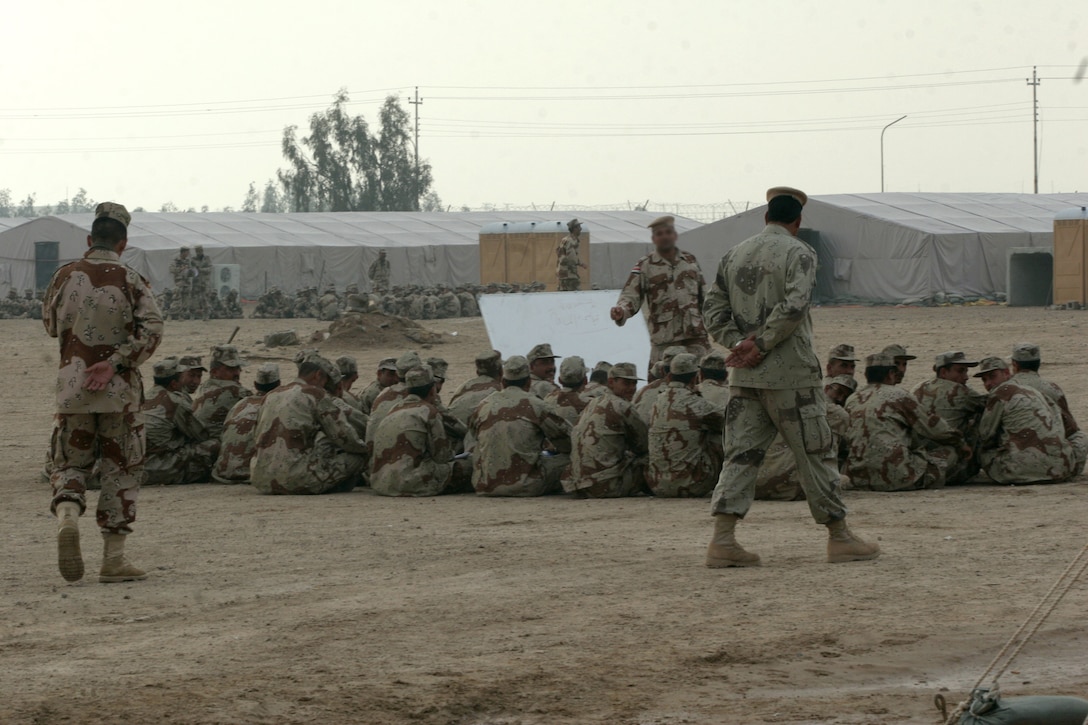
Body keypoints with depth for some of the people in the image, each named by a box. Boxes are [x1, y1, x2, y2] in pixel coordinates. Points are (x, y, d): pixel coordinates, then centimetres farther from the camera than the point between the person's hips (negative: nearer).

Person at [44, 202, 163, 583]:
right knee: (120, 470, 8)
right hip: (119, 390, -2)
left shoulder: (67, 276, 3)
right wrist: (115, 363, -17)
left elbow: (51, 325, 16)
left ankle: (68, 517, -19)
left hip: (71, 385, 2)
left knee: (70, 465, 13)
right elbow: (152, 330, -16)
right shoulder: (131, 282, -4)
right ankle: (113, 559, 6)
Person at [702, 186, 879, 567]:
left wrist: (739, 343, 0)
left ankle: (722, 541, -5)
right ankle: (839, 538, 10)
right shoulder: (798, 253, -7)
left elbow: (714, 308, 10)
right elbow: (794, 306, -20)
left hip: (744, 377, 5)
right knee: (813, 454, 3)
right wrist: (761, 346, -13)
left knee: (741, 454, 4)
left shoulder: (734, 255, 12)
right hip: (789, 374, -5)